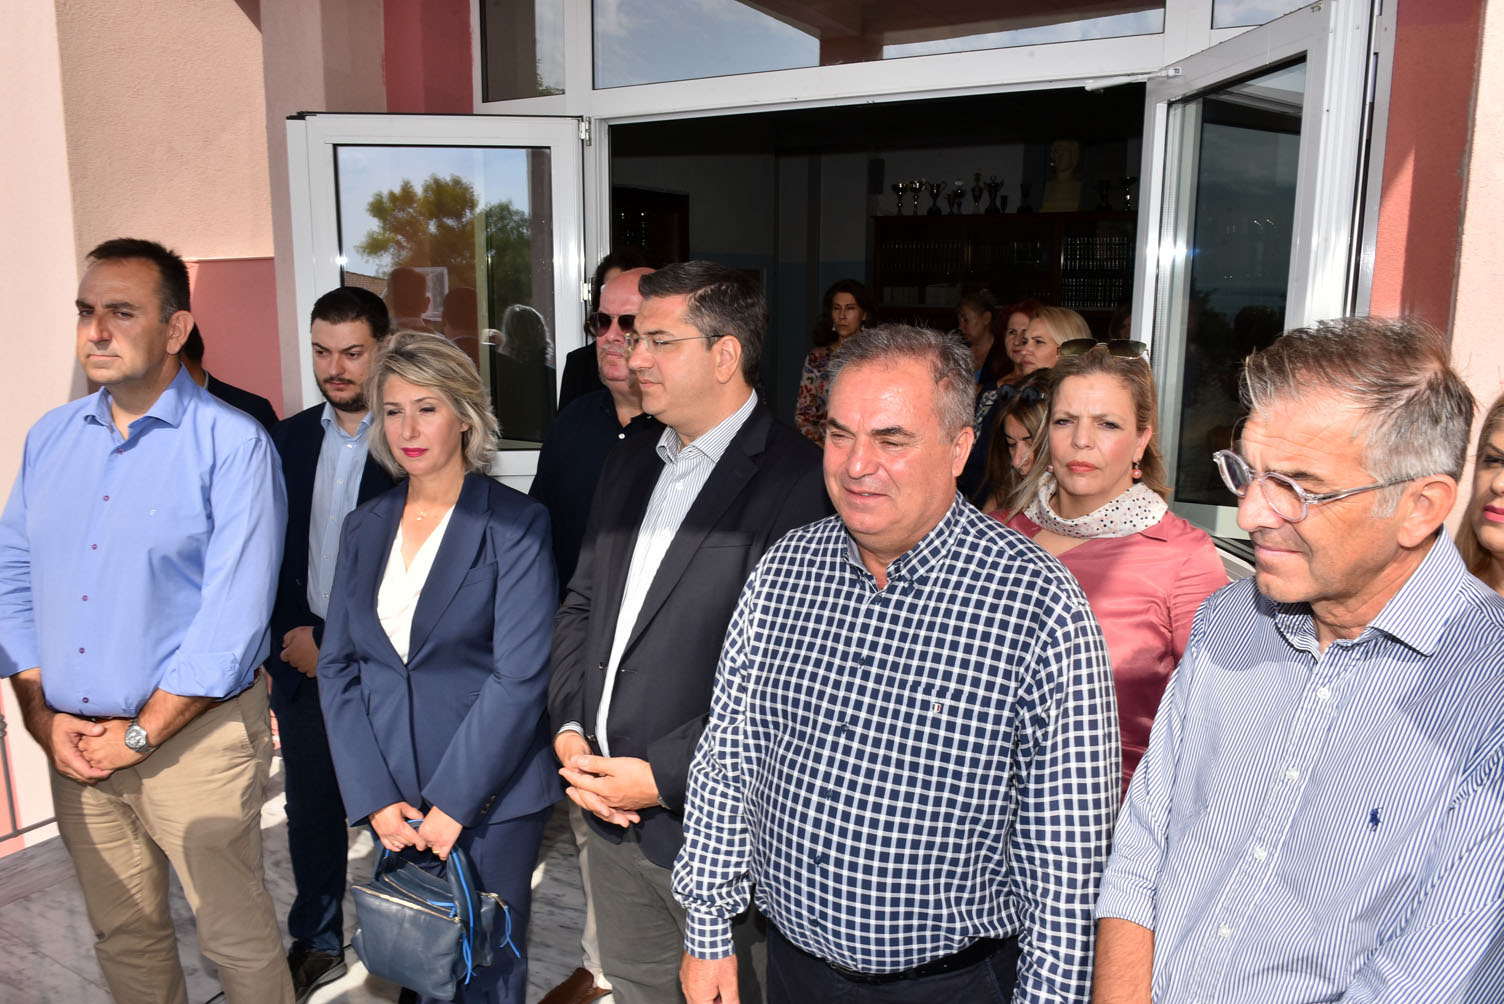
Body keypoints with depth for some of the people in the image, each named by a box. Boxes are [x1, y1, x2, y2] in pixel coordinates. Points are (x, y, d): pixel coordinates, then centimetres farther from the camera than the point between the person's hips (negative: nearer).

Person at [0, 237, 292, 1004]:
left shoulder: (232, 444, -12)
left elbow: (235, 611, -17)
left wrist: (142, 733, -13)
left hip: (194, 733, -5)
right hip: (75, 740, 6)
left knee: (236, 938, 6)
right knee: (122, 933, 19)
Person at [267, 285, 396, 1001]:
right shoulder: (288, 439, 7)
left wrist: (332, 643, -11)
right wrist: (287, 635, 1)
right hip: (302, 659, 5)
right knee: (311, 807, 16)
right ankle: (317, 944, 34)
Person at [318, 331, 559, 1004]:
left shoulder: (515, 524, -9)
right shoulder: (365, 527, 7)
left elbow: (520, 676, -15)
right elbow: (338, 666, 5)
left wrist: (451, 802, -15)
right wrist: (373, 796, -5)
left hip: (490, 798, -4)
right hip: (394, 800, 4)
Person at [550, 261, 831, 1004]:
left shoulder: (796, 480, -19)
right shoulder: (629, 464, 9)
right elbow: (581, 603, 13)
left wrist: (663, 774, -18)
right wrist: (569, 728, 0)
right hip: (608, 807, 7)